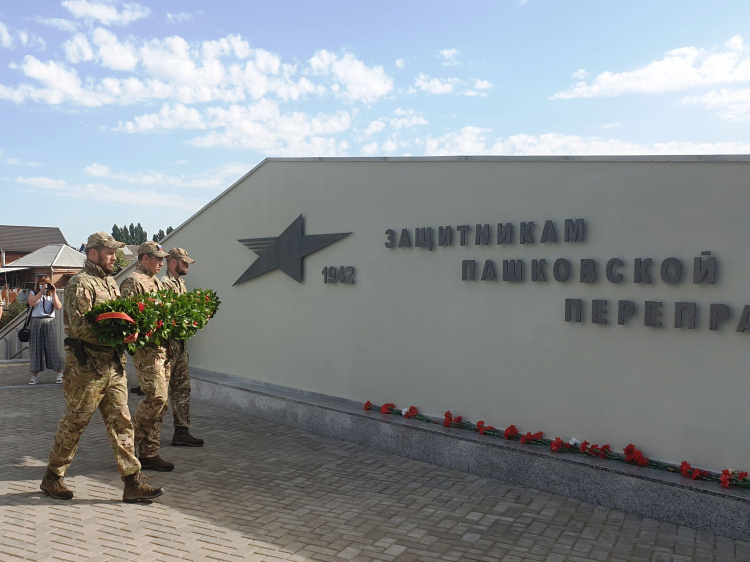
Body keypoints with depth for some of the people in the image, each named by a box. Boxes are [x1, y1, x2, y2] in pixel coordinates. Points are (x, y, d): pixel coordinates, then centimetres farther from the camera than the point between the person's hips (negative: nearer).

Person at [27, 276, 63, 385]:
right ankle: (34, 374, 9)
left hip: (49, 323, -1)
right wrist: (41, 291, -12)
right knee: (35, 348, 1)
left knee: (52, 347, -3)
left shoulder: (52, 295, 12)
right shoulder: (33, 293, 12)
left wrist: (54, 293, -7)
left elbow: (58, 307, -3)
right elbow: (32, 303, -10)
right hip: (36, 323, 1)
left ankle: (60, 373, 2)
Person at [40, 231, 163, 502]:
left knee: (121, 421, 5)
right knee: (74, 422, 5)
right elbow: (79, 327, -20)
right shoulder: (81, 284, -10)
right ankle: (52, 478, 25)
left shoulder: (110, 282, 17)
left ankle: (132, 483, 8)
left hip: (113, 364, 8)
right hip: (87, 366, -8)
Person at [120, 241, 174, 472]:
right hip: (145, 347, -9)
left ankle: (149, 453, 16)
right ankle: (131, 439, 4)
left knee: (160, 401, 8)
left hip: (163, 347, 9)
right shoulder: (133, 282, -6)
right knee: (156, 395, -15)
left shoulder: (157, 282, 22)